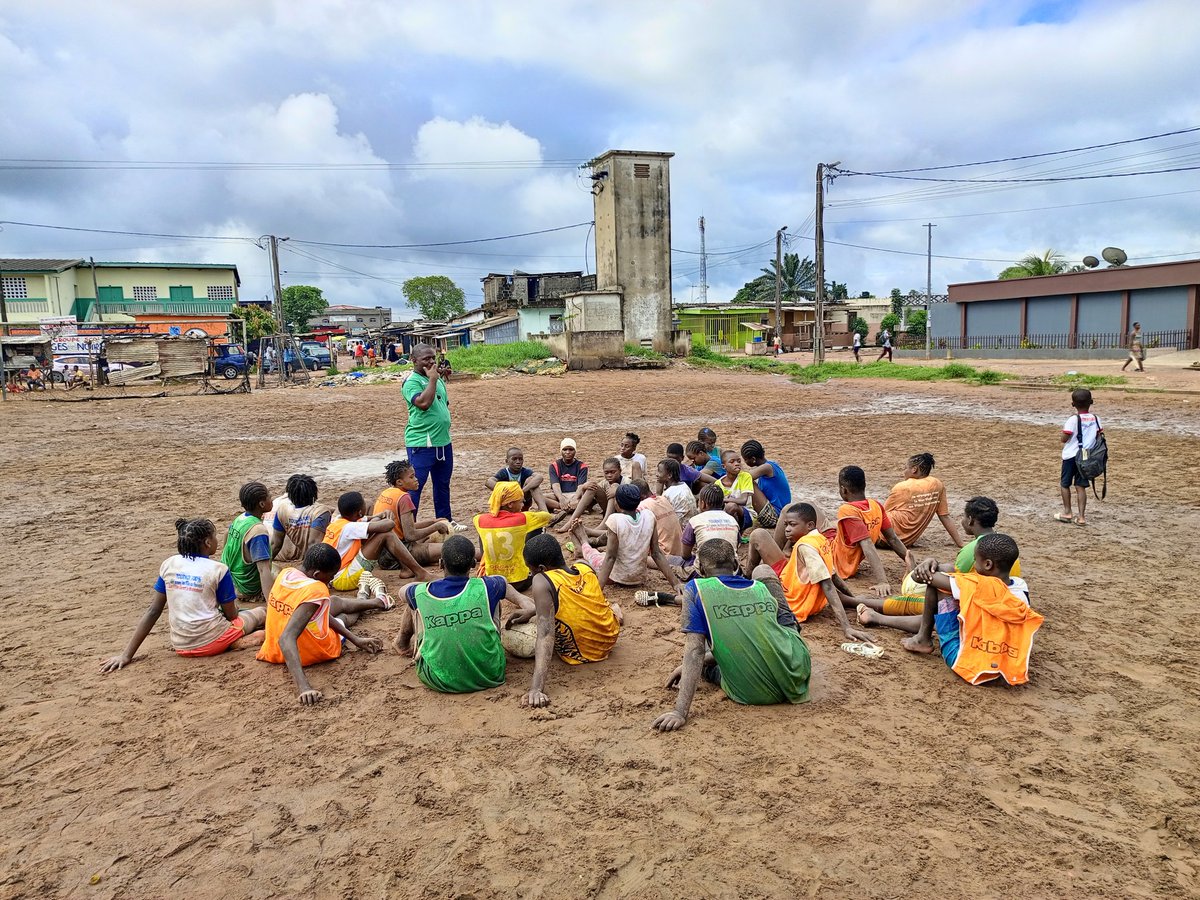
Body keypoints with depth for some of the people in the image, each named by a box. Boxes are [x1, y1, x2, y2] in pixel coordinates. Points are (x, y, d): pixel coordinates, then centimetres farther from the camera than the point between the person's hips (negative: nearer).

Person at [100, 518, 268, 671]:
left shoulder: (168, 565, 2)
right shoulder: (218, 570, -10)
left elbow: (153, 611, 1)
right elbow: (231, 615, -3)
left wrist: (126, 655, 5)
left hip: (181, 647, 4)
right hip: (211, 643, -4)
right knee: (261, 613, 18)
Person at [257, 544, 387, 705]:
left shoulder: (286, 573, -12)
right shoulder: (315, 591, -37)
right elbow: (286, 639, -45)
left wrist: (355, 639, 0)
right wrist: (303, 687, -54)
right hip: (312, 654, -6)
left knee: (335, 602, 32)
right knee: (344, 616, 27)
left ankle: (375, 602, 66)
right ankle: (376, 601, 64)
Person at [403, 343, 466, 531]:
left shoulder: (438, 378, 14)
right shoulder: (411, 381, -12)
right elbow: (423, 403, -28)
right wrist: (432, 379, -21)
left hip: (443, 440, 8)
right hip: (421, 443, -8)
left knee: (443, 484, 18)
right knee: (415, 485, -5)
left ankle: (445, 520, 30)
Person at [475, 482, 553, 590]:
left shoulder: (481, 520, -9)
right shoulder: (521, 519, -17)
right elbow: (547, 516, 4)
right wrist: (532, 513, 23)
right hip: (519, 582, -3)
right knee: (535, 529, 13)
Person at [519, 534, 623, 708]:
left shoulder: (542, 581, -30)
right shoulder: (585, 567, -12)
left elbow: (545, 634, -38)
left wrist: (536, 688, -43)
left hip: (579, 654, -6)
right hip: (610, 640, 6)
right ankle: (613, 609, 47)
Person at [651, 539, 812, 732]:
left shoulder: (696, 589, -6)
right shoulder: (762, 587, 8)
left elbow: (695, 650, -14)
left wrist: (680, 711, -17)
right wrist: (691, 665, 24)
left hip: (754, 694, -4)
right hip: (797, 673, 4)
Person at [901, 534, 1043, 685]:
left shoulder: (977, 586, -22)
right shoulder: (1022, 588, -6)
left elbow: (919, 576, -17)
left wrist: (930, 563, 8)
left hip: (962, 659, -6)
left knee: (934, 581, -5)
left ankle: (923, 640, 10)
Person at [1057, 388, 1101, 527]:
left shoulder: (1073, 419, -15)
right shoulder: (1095, 419, 0)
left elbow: (1064, 439, -14)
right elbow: (1099, 436, 4)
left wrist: (1064, 428, 2)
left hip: (1071, 456, -4)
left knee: (1064, 484, 12)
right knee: (1081, 486, 6)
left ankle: (1067, 513, 17)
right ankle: (1081, 517, 4)